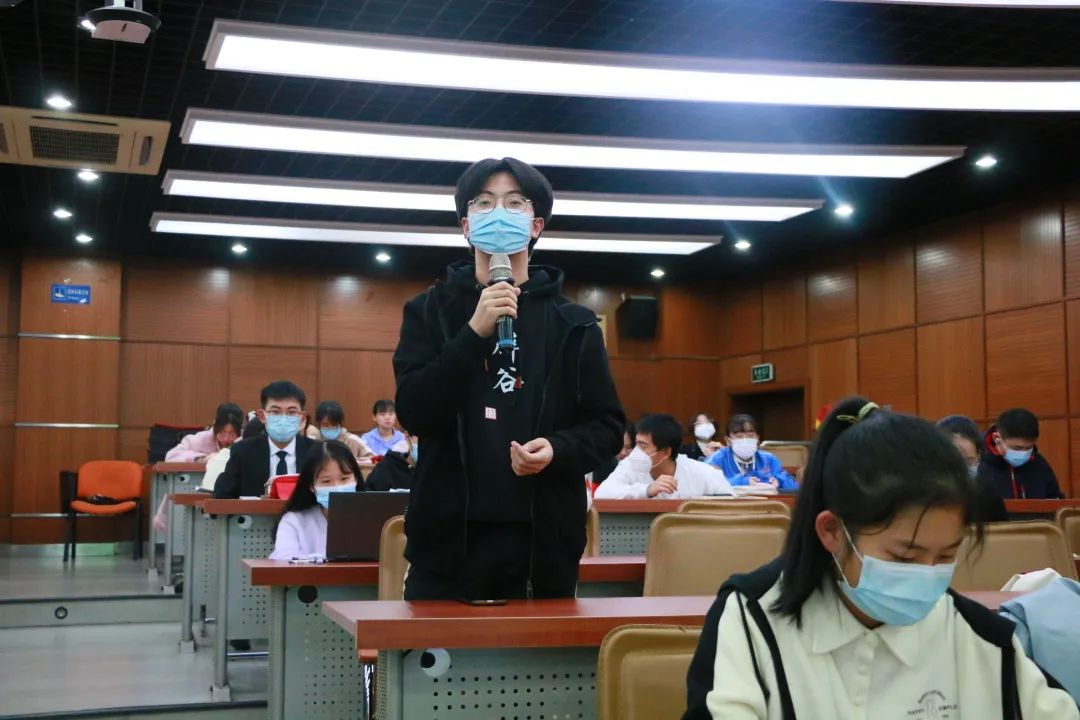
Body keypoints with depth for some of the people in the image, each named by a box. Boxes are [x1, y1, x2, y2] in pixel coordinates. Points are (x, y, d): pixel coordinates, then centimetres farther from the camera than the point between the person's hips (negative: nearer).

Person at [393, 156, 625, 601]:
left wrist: (558, 449, -12)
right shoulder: (429, 311, 8)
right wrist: (474, 333, -15)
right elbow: (414, 412, -4)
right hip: (449, 537, -1)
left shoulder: (573, 324, 10)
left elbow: (607, 426, 10)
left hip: (543, 540, 1)